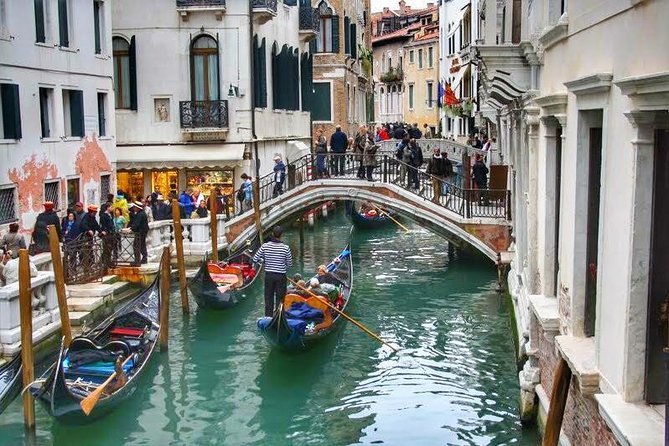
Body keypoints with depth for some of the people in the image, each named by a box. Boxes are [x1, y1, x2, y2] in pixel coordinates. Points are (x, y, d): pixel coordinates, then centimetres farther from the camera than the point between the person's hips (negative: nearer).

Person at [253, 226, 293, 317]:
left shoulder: (265, 246, -8)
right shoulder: (285, 248, -13)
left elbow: (255, 259, -4)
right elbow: (290, 264, -4)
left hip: (268, 276, 2)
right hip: (281, 276, -2)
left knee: (268, 298, 13)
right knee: (280, 299, 8)